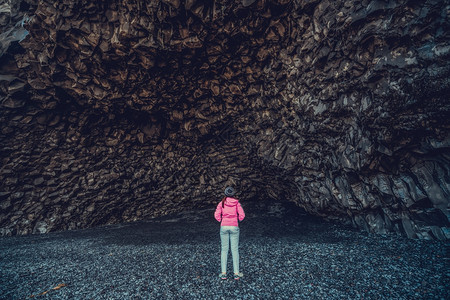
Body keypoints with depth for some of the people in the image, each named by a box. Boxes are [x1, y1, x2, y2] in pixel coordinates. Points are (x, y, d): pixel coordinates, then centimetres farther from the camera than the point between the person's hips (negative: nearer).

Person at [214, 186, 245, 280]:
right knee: (235, 250, 7)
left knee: (224, 250, 9)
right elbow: (242, 215, -6)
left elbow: (217, 215, -6)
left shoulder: (221, 203, -1)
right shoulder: (237, 203, -1)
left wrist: (222, 221, 10)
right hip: (234, 227, 0)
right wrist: (237, 221, 11)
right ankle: (236, 273, 10)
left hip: (224, 227, 0)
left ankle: (223, 273, 12)